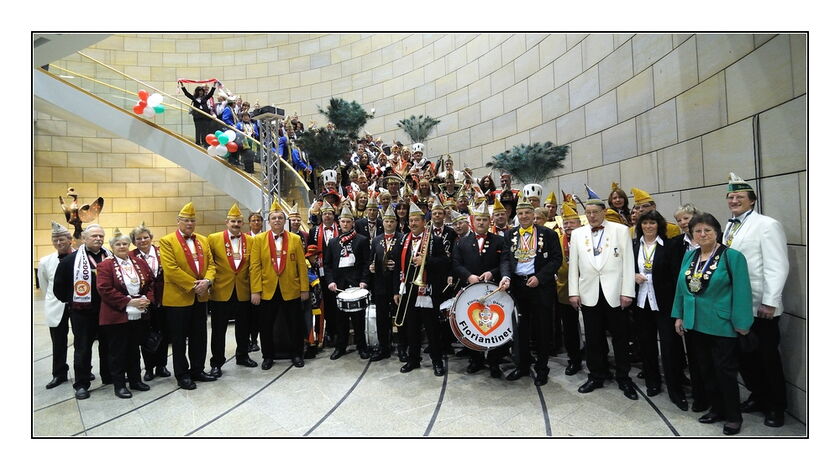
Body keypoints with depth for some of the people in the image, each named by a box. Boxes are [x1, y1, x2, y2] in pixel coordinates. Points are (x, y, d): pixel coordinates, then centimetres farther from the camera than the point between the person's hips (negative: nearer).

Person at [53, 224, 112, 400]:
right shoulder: (71, 259, -5)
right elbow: (59, 286, 1)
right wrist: (70, 301, 2)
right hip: (82, 313, -2)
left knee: (107, 346, 13)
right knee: (82, 349, 6)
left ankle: (109, 377, 26)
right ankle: (81, 384, 17)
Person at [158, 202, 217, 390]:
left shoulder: (203, 240, 11)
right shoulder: (167, 241, -6)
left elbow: (211, 264, 7)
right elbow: (171, 269, -15)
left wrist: (207, 281, -12)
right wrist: (193, 285, -16)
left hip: (200, 297, 6)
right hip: (178, 298, -5)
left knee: (199, 337, 13)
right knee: (179, 339, 6)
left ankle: (197, 370, 26)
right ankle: (182, 375, 18)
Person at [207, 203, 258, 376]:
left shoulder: (250, 241, 4)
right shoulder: (213, 239, -3)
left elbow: (253, 266, 4)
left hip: (243, 292, 3)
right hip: (221, 291, -2)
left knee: (243, 327, 15)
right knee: (219, 329, 7)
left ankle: (242, 356, 33)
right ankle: (216, 362, 19)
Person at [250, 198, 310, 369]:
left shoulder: (295, 239, 3)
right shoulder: (259, 239, 2)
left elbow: (301, 265, 1)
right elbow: (255, 266, -2)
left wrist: (304, 289, -3)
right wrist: (255, 290, -8)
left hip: (291, 290, 0)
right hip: (267, 290, 0)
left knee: (295, 324, 8)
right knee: (266, 326, 10)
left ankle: (297, 355, 24)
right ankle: (268, 356, 27)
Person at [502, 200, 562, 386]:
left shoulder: (548, 234, 0)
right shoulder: (509, 235, 9)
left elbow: (556, 259, -4)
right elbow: (505, 258, 5)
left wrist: (539, 277, -14)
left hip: (540, 287, -2)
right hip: (517, 285, 3)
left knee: (542, 329, 5)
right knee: (520, 328, 10)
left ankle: (542, 369, 20)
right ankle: (522, 365, 26)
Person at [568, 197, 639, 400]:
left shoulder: (621, 230, 1)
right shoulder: (577, 234, 7)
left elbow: (628, 262, -3)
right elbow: (573, 265, 6)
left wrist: (627, 292, -8)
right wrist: (573, 292, 0)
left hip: (615, 294, -2)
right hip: (589, 294, 2)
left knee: (620, 337, 9)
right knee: (593, 338, 11)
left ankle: (623, 378, 24)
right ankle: (596, 376, 25)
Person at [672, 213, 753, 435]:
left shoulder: (732, 256, -10)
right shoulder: (689, 256, 6)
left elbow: (741, 292, -12)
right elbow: (681, 287, 10)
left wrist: (742, 324, -14)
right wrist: (679, 315, 9)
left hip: (722, 325, -5)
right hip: (696, 324, 5)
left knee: (725, 371, 5)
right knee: (706, 370, 15)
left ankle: (733, 416, 22)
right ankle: (717, 409, 31)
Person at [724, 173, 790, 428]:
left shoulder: (767, 225, -9)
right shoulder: (729, 227, 11)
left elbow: (777, 266, -14)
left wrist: (770, 302, -18)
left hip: (760, 308, -6)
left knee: (768, 357, 8)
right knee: (744, 354, 15)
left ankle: (776, 406, 26)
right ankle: (758, 395, 34)